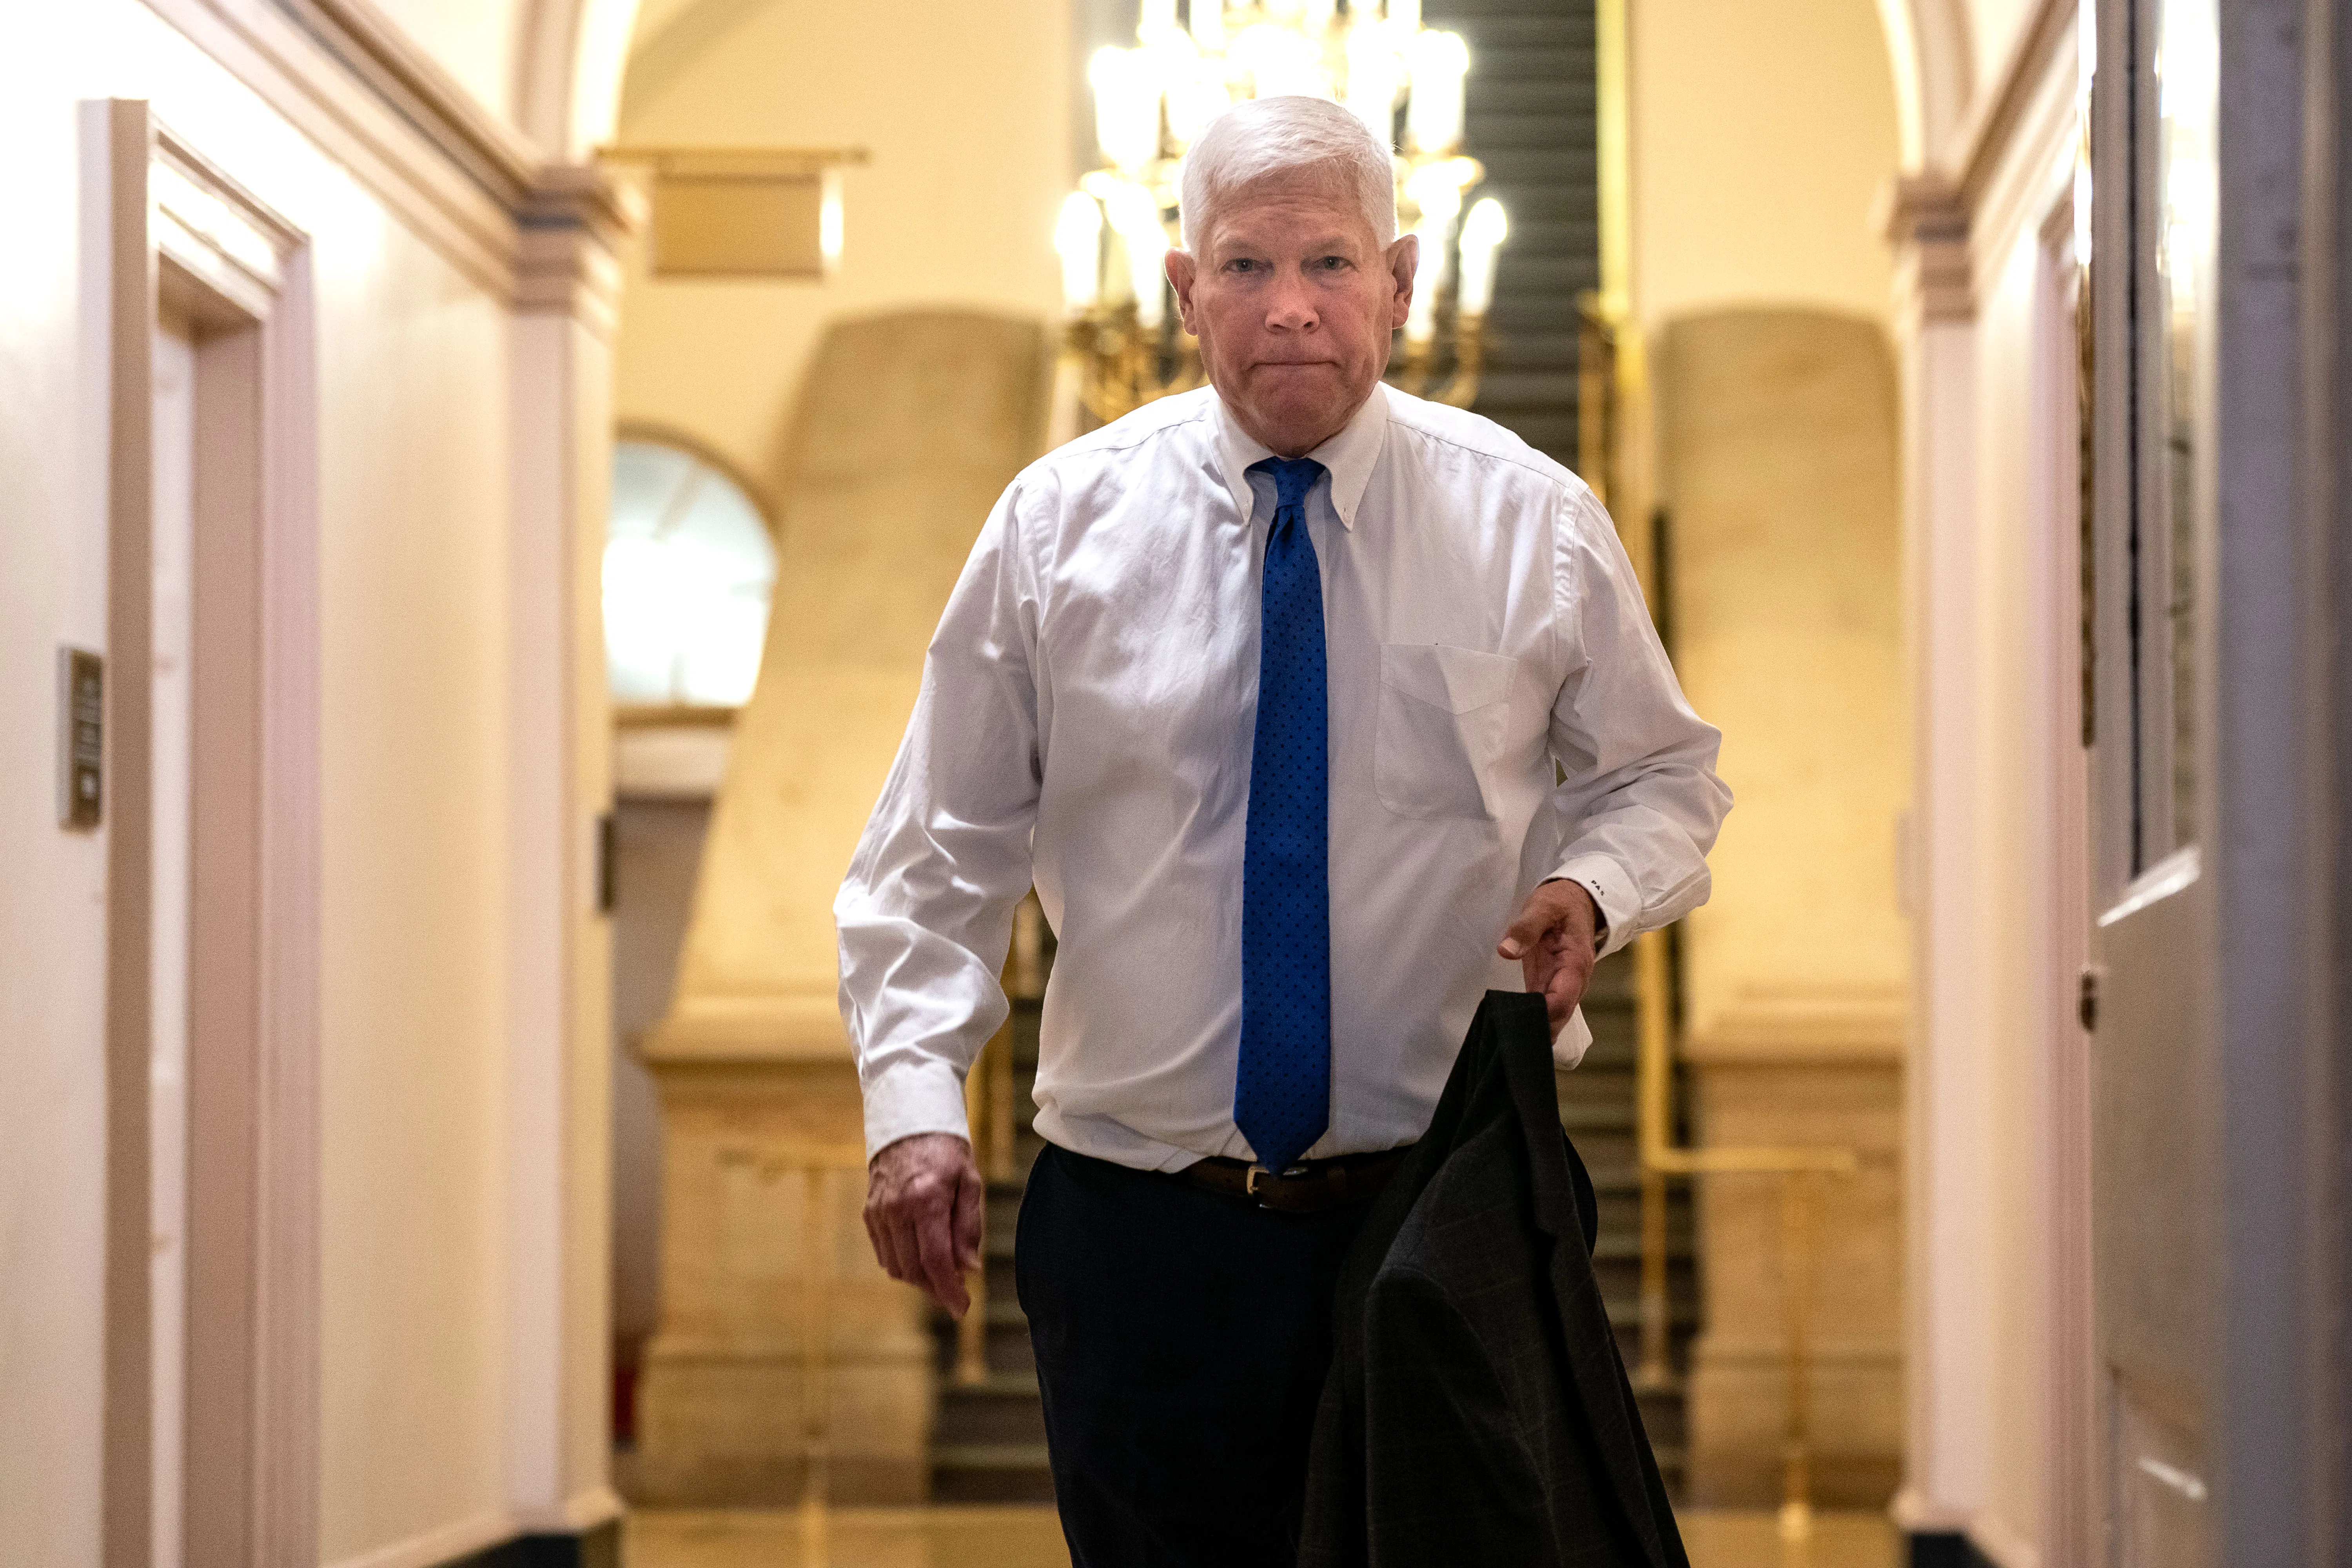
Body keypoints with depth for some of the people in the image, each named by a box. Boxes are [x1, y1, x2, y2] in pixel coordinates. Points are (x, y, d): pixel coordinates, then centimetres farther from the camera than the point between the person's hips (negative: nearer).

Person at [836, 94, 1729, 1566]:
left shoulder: (1535, 524, 1)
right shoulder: (1059, 523, 1)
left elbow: (1662, 773, 13)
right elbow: (944, 848, 4)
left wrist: (1591, 887, -9)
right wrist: (915, 1094, -10)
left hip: (1441, 1220, 0)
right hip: (1141, 1224, 0)